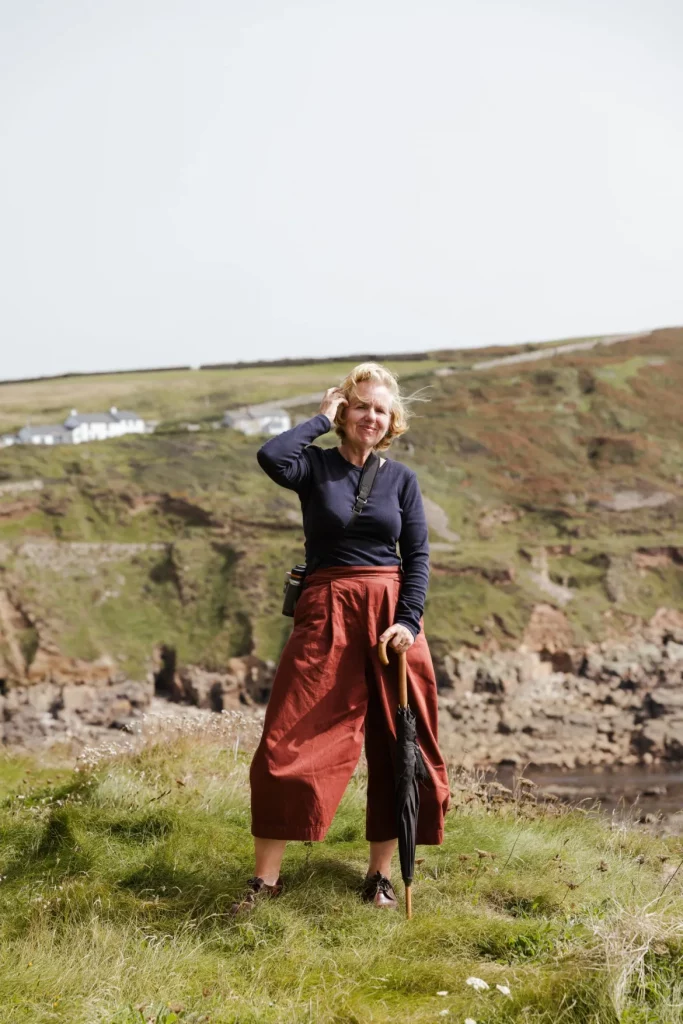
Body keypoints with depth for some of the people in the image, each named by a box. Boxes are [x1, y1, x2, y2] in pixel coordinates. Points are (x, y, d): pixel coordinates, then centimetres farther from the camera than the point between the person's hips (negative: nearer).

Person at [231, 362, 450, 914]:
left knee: (396, 746, 5)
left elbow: (418, 555, 4)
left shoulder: (402, 479, 8)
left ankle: (381, 873, 19)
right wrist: (321, 419, -9)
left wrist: (408, 620, -10)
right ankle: (266, 878, 6)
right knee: (290, 743, -5)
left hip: (392, 613, 3)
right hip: (325, 613, -2)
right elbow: (271, 456, -22)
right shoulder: (316, 465, 0)